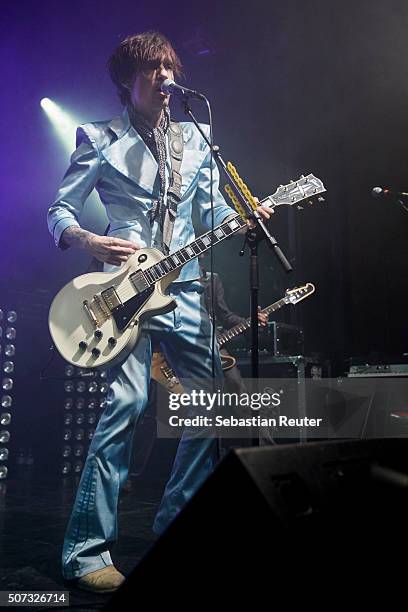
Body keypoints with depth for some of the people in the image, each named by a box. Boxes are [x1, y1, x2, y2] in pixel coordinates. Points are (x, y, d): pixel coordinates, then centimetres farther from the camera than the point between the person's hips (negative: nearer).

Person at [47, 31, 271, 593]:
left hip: (184, 287, 6)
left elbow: (212, 208, 19)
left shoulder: (194, 138, 19)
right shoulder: (98, 138, 5)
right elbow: (59, 210, 3)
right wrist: (89, 242, -18)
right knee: (128, 402, -18)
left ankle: (177, 524, 24)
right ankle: (87, 551, -5)